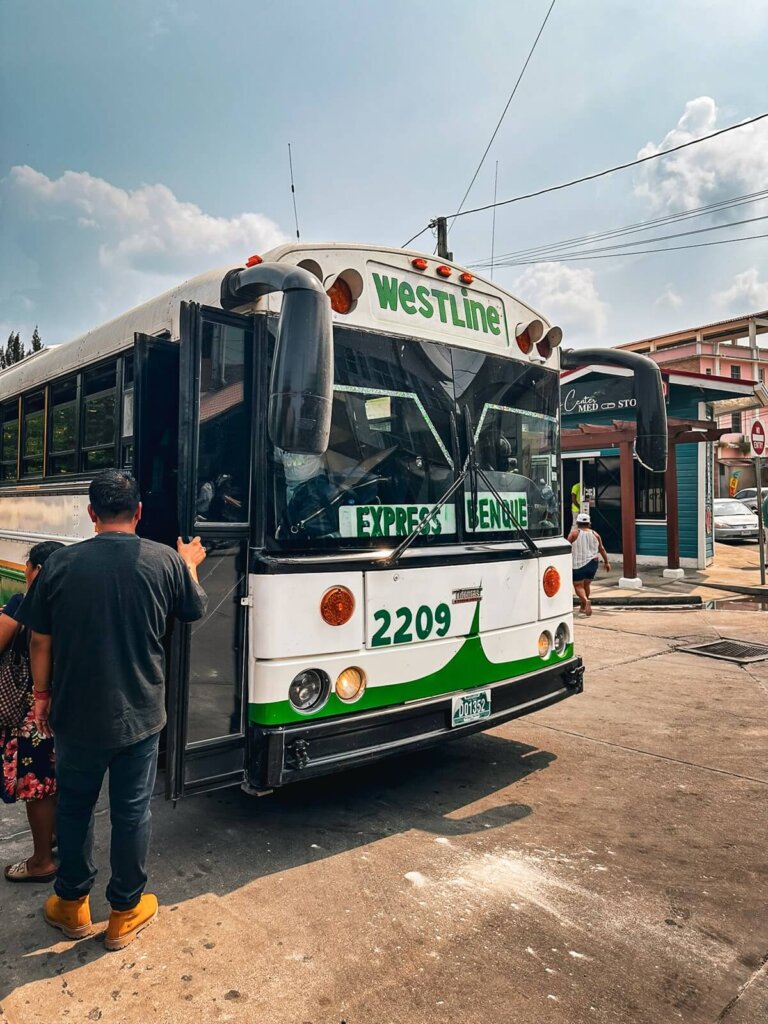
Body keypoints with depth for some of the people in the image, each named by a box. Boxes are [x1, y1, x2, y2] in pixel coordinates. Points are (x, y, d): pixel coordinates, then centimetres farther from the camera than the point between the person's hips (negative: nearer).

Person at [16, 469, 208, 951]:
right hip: (139, 714, -1)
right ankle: (126, 912, 29)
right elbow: (195, 610, 7)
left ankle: (72, 905, 37)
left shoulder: (61, 563, -10)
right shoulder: (166, 560, -12)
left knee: (74, 807, 21)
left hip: (77, 714, 1)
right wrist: (190, 564, 23)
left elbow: (40, 640, -2)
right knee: (132, 811, 14)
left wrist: (42, 693, 12)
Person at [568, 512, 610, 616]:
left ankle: (586, 600, -26)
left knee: (578, 586, 0)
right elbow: (601, 549, 15)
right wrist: (606, 562, 24)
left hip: (578, 564, -4)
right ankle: (583, 606, 27)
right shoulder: (595, 535, 8)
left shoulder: (574, 533, -5)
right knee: (586, 585, 19)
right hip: (592, 563, 4)